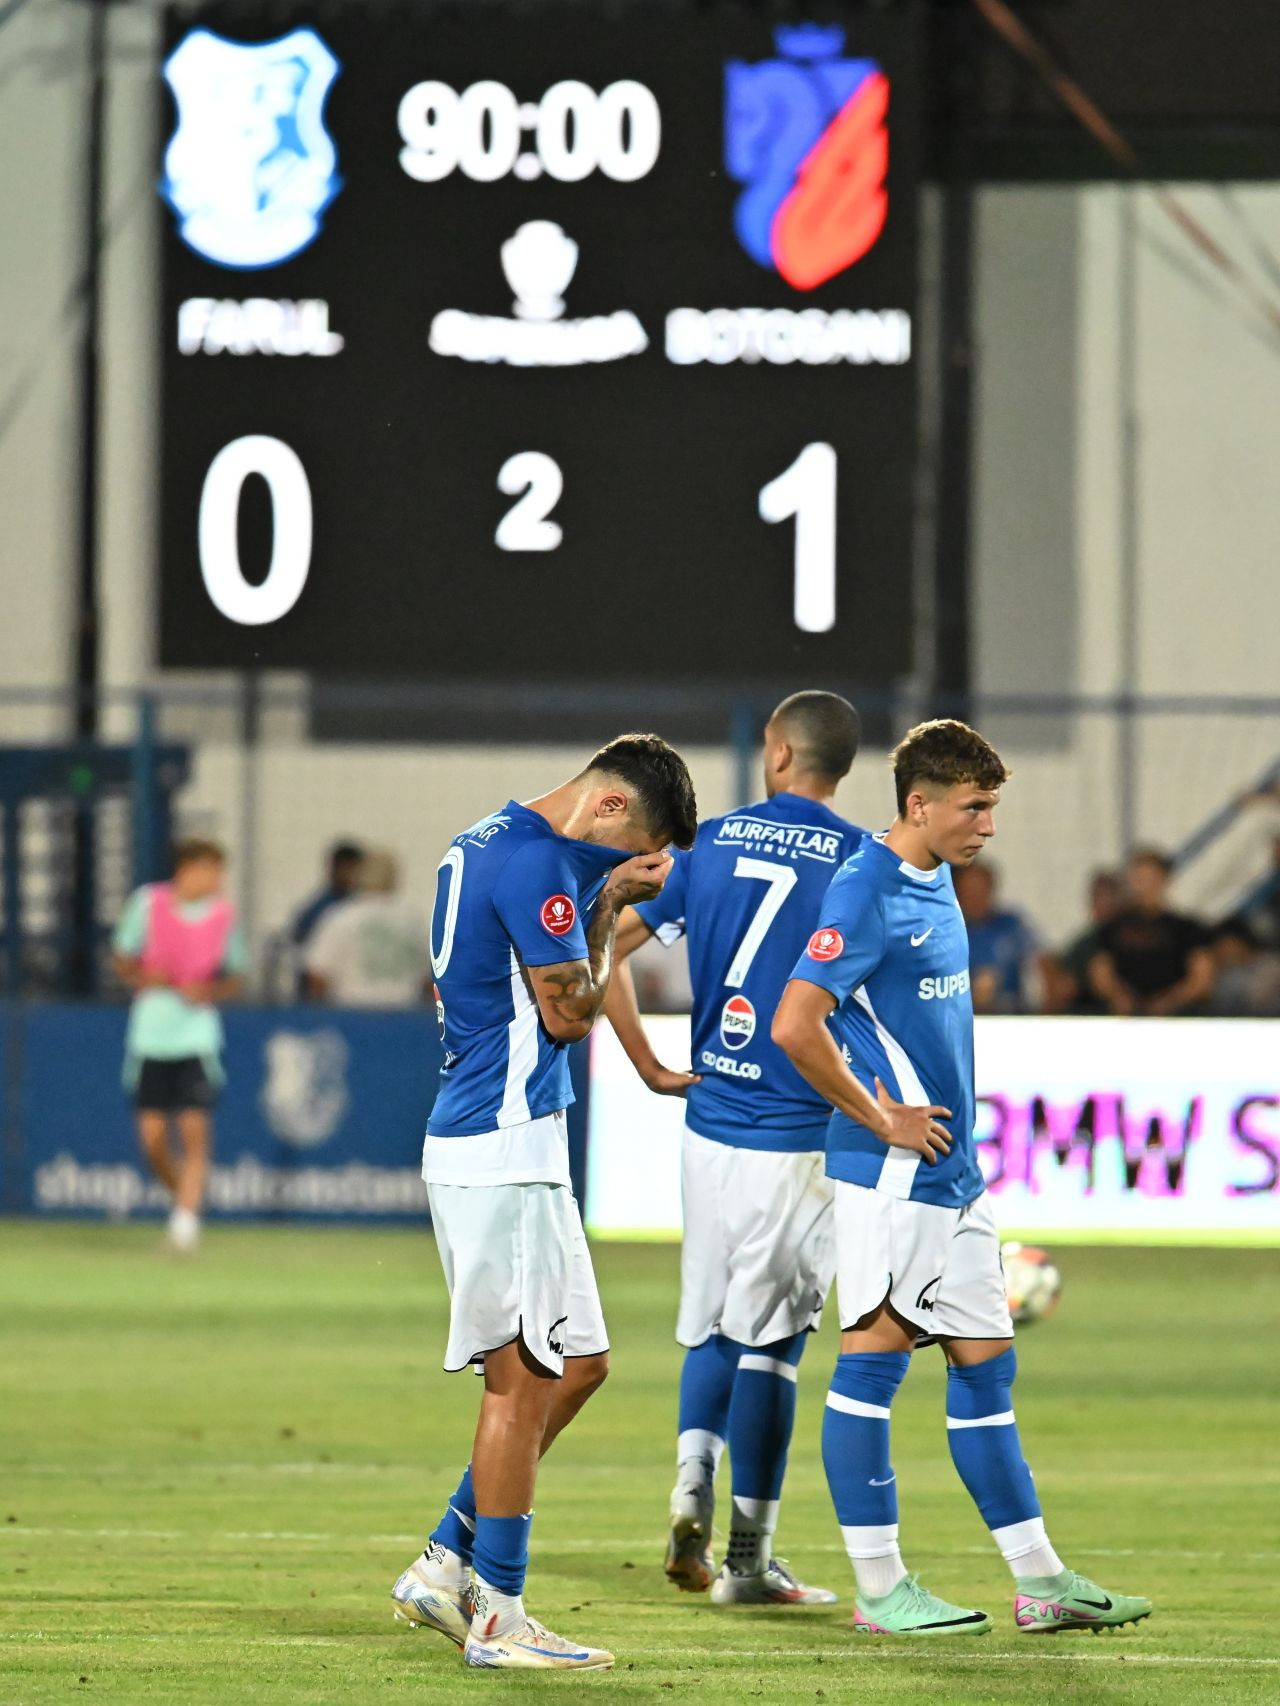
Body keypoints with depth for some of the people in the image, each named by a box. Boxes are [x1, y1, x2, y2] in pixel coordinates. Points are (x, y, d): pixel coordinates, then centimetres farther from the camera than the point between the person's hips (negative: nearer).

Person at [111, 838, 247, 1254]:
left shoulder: (224, 915, 0)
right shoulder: (148, 902, -3)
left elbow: (235, 978, 10)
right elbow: (123, 961, 8)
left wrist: (208, 992, -10)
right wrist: (143, 978, -13)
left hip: (197, 1033, -1)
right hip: (150, 1033, 1)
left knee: (195, 1130, -13)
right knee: (152, 1138, 0)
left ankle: (186, 1217, -14)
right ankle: (187, 1199, 24)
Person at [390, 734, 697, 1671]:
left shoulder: (487, 842, 16)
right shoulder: (537, 863, -15)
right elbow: (570, 1009, -15)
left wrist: (611, 894, 11)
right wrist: (609, 911, -1)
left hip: (496, 1147, 10)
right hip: (503, 1152, -10)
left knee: (577, 1364, 14)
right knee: (525, 1378, -5)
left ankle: (444, 1566, 16)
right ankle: (497, 1618, -1)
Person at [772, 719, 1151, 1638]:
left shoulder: (938, 883, 14)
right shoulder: (865, 892, -15)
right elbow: (795, 1025, -23)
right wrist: (879, 1119, -15)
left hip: (953, 1172, 9)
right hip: (890, 1174, -9)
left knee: (985, 1363, 10)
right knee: (873, 1358, -3)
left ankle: (1039, 1580, 13)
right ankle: (880, 1588, 0)